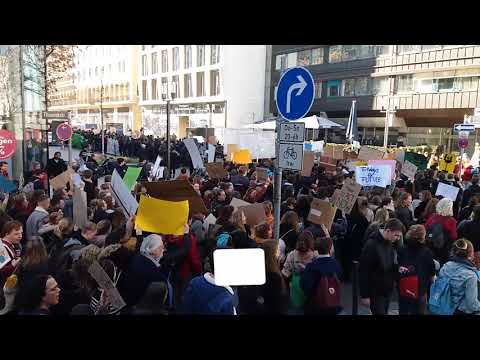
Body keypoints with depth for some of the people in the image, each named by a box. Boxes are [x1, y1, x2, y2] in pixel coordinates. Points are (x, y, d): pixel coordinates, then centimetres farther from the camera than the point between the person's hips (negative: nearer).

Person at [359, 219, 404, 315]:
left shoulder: (389, 243, 3)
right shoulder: (372, 245, -22)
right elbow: (364, 272, -20)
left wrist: (397, 268, -4)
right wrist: (365, 295, -18)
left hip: (387, 291, 8)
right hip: (375, 292, -7)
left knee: (384, 312, 16)